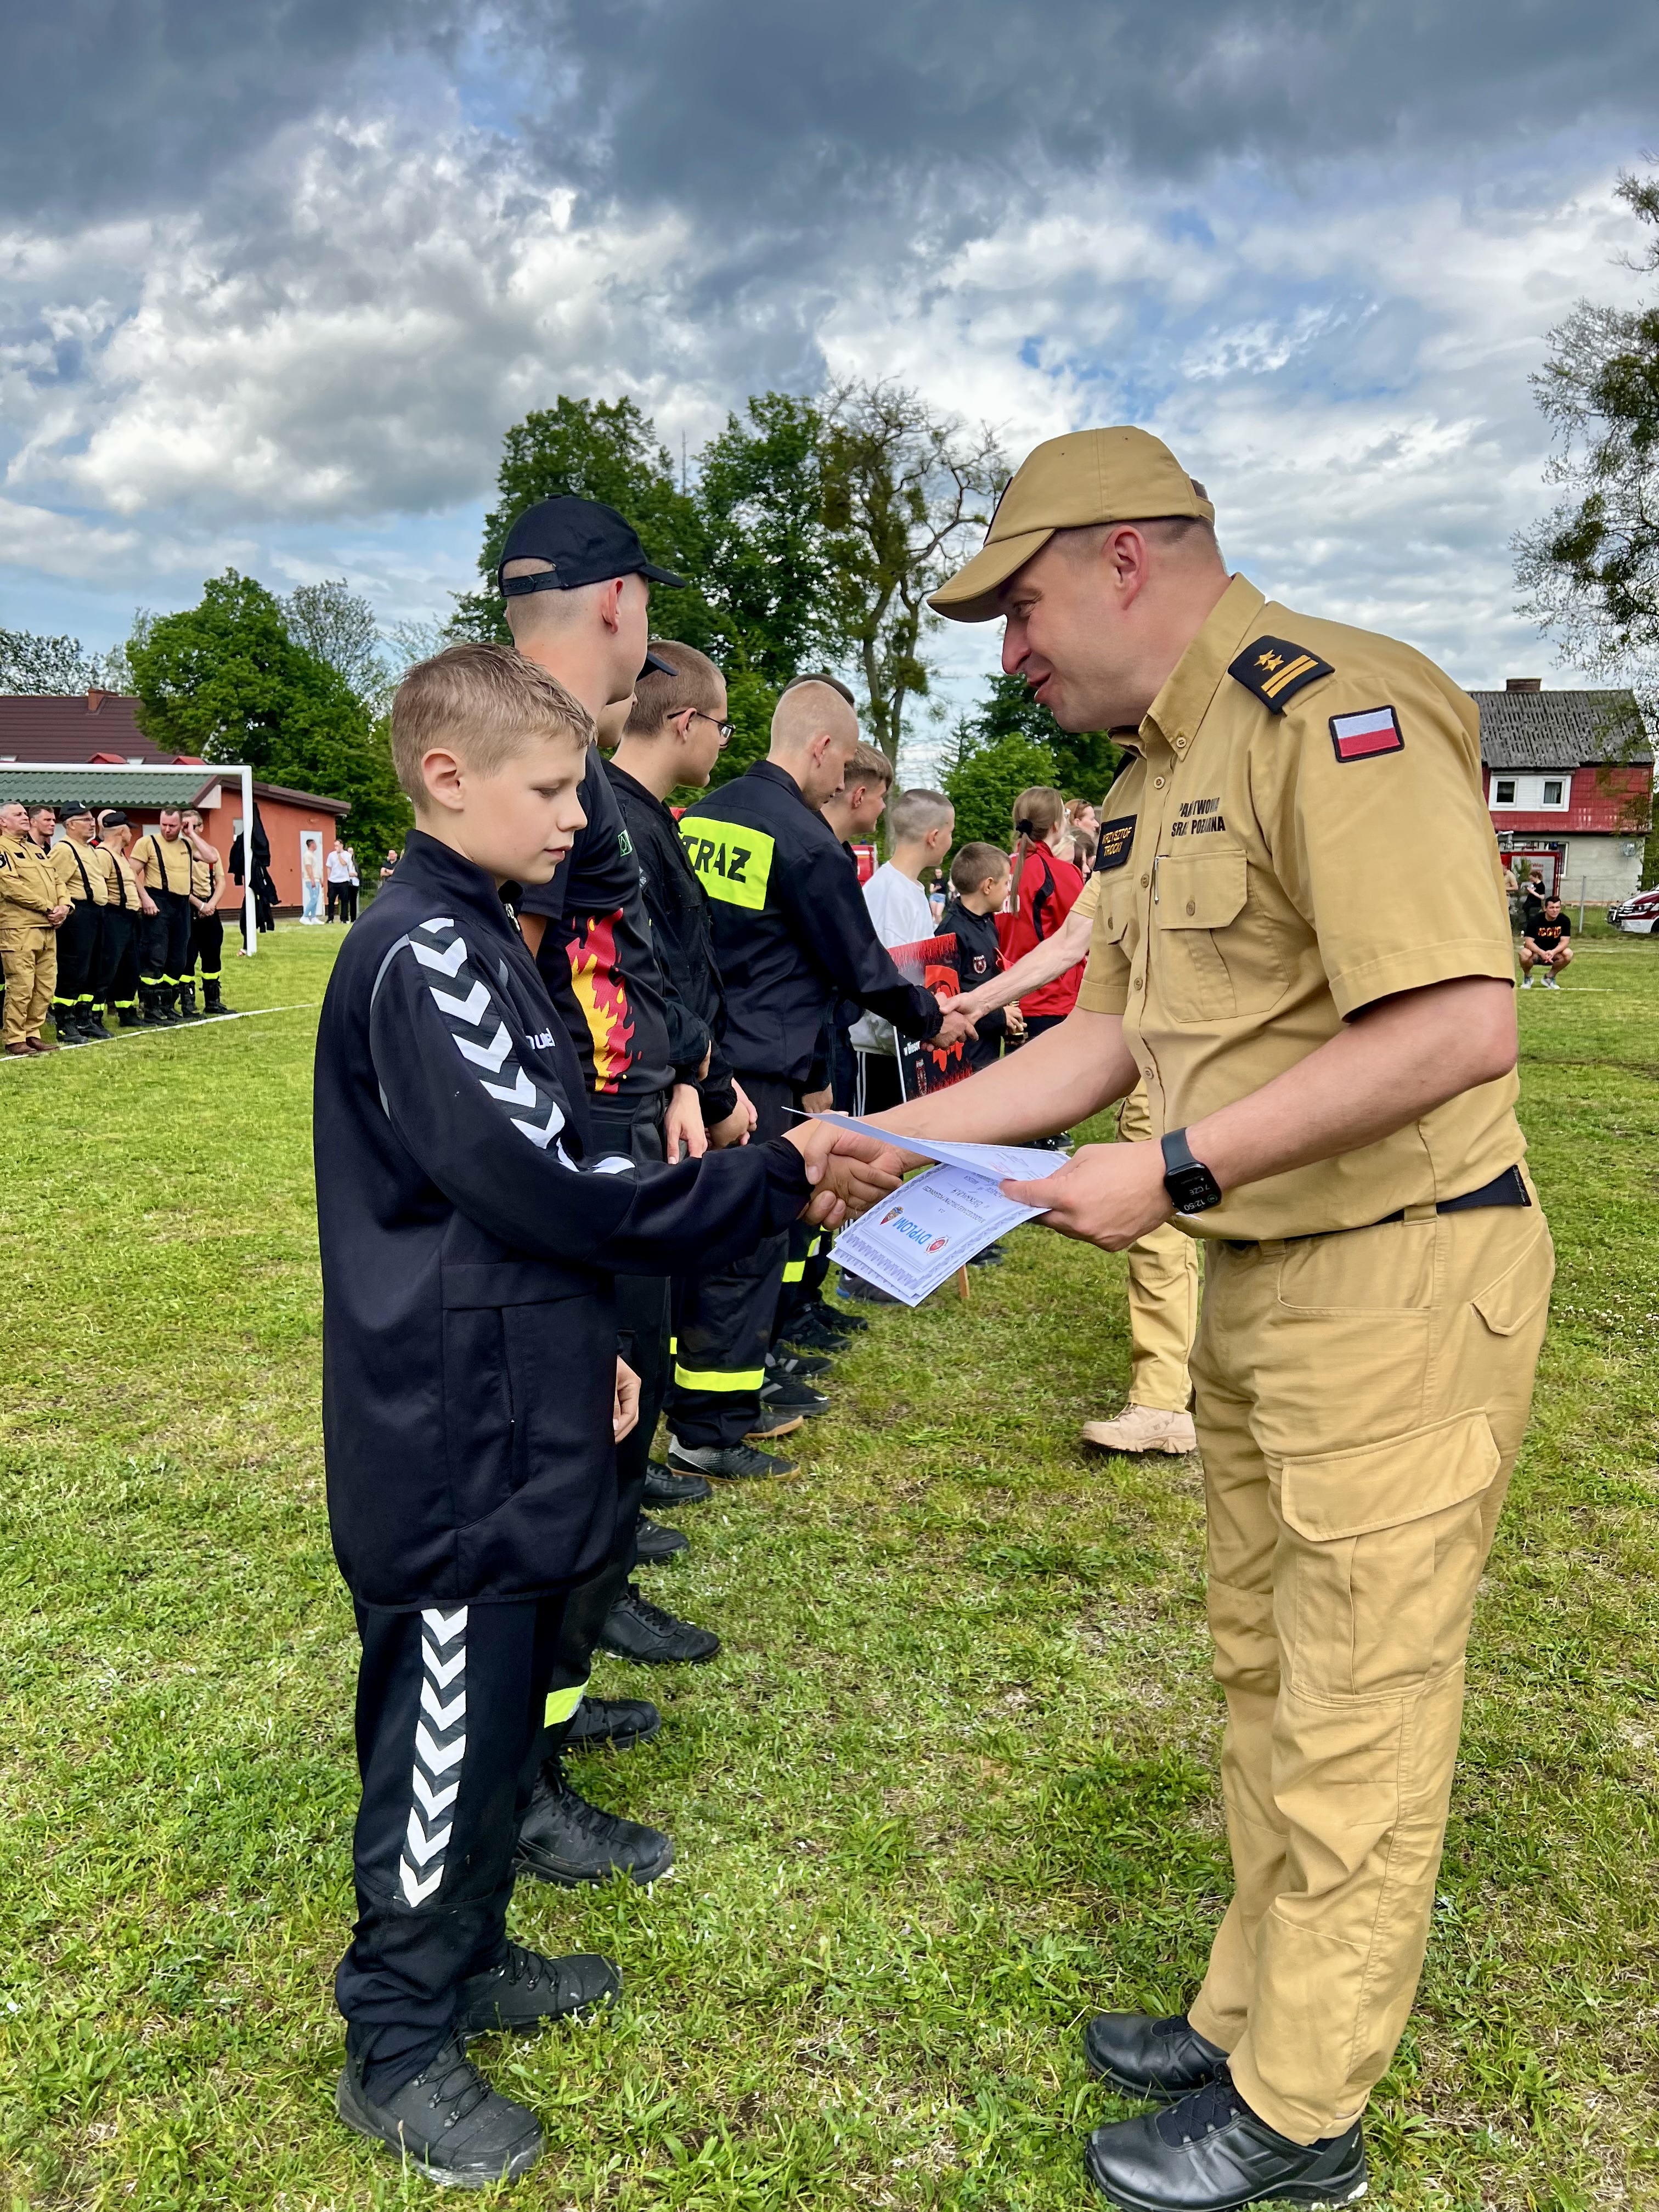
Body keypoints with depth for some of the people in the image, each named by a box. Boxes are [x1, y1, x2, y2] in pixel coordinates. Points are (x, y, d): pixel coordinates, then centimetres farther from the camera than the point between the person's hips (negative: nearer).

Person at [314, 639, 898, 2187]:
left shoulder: (476, 940, 13)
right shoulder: (421, 954, -19)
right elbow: (554, 1185, -24)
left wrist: (587, 1342, 18)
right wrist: (776, 1184, -17)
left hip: (505, 1416, 10)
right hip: (452, 1437, -10)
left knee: (499, 1705, 21)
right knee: (446, 1727, 4)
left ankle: (466, 1963, 39)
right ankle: (398, 2048, 24)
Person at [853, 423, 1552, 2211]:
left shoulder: (1330, 714, -19)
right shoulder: (1164, 775, 13)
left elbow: (1461, 1023, -28)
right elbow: (1104, 1038, 16)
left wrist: (1174, 1171, -24)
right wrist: (875, 1140, 11)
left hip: (1397, 1288, -10)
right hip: (1258, 1283, 10)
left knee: (1354, 1723, 6)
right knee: (1264, 1678, 20)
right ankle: (1252, 2018, 39)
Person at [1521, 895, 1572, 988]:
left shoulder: (1564, 921, -11)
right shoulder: (1535, 920, -18)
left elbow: (1564, 941, -15)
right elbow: (1529, 942, -23)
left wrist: (1553, 952, -36)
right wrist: (1542, 953, -40)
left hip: (1553, 953, 3)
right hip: (1536, 953, -3)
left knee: (1568, 953, -27)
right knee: (1525, 954, -35)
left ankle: (1549, 977, 0)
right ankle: (1527, 977, -1)